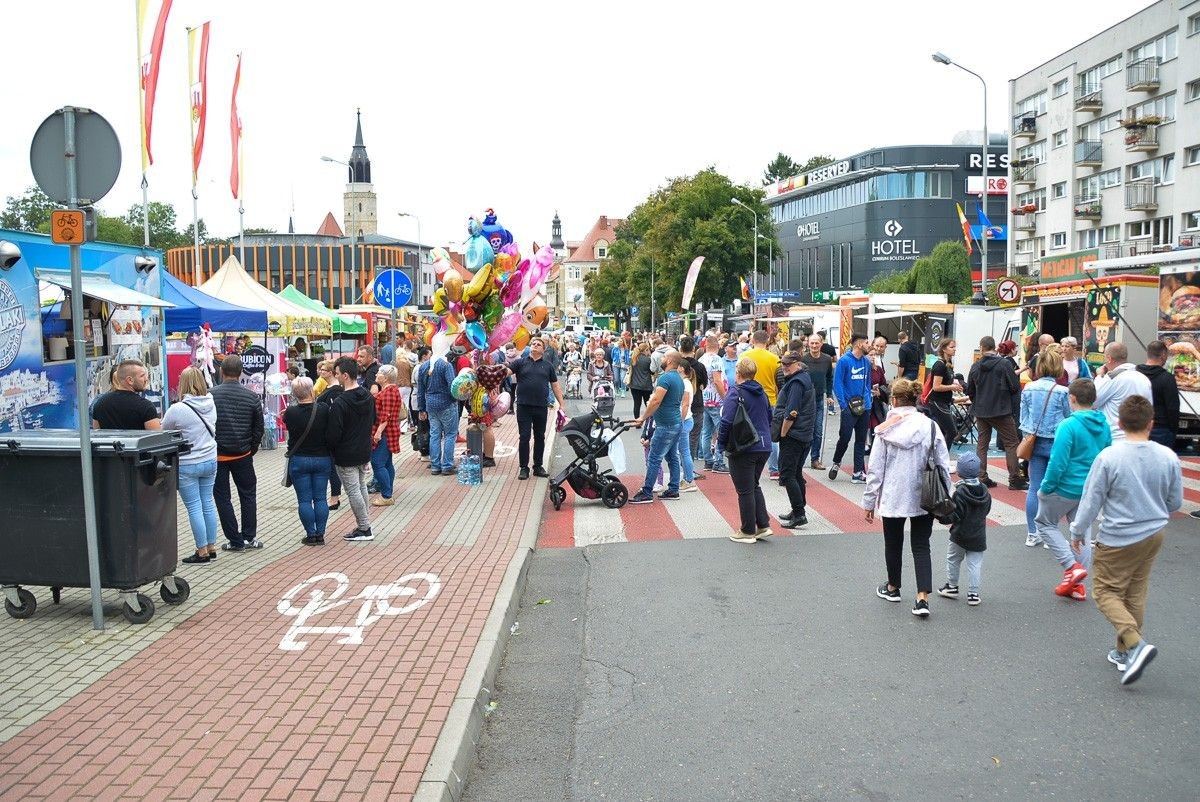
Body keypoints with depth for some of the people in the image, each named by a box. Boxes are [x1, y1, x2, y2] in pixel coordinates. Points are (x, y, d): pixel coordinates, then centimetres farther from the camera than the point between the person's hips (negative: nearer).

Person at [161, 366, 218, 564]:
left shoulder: (177, 410, -18)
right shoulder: (211, 405, -2)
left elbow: (162, 432, -4)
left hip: (187, 465, -5)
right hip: (210, 461, 5)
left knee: (194, 507, 3)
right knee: (208, 503, 13)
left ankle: (202, 551, 8)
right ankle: (211, 547, 21)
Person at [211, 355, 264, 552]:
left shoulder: (211, 395, -10)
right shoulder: (251, 397, -4)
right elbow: (259, 427, 1)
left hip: (217, 454, -2)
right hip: (243, 455, 2)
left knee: (222, 498, 7)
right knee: (248, 494, 15)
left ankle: (235, 541, 9)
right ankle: (249, 537, 16)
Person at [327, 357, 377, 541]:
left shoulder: (339, 403, -23)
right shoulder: (368, 396, 1)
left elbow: (333, 434, -20)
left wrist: (329, 449, -2)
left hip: (346, 456, -8)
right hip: (364, 451, 8)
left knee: (353, 492, 2)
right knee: (361, 487, 19)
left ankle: (364, 529, 9)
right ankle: (364, 524, 26)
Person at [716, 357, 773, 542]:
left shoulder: (735, 393, -14)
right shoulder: (761, 392, 9)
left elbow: (726, 421, -21)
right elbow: (769, 417, 18)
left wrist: (721, 444, -8)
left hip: (743, 450, -7)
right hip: (764, 447, 7)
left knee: (745, 490, 3)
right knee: (754, 485, 21)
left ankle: (748, 532, 11)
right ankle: (763, 525, 17)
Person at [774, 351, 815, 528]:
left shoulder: (796, 383, -16)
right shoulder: (805, 378, 16)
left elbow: (791, 413, -21)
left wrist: (782, 434, -13)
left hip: (793, 436, -10)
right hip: (805, 436, 10)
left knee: (787, 475, -8)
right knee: (796, 474, 16)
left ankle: (799, 515, -11)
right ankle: (798, 511, 24)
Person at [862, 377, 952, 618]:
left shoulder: (884, 430, -9)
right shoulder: (930, 426, -5)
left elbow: (875, 469, -6)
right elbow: (943, 465, -2)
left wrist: (869, 501, 2)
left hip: (892, 498, -1)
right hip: (925, 498, 1)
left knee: (893, 544, 18)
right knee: (921, 546, 9)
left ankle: (893, 588, 37)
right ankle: (923, 597, -3)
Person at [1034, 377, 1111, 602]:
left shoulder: (1068, 426, -21)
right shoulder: (1104, 426, 2)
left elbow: (1058, 463, -22)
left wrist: (1045, 488, -11)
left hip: (1067, 488, -7)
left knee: (1045, 523, 15)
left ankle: (1072, 567, 1)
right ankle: (1078, 586, 21)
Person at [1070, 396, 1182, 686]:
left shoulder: (1109, 457, -21)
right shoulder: (1168, 457, -8)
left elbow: (1091, 500, -13)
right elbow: (1175, 502, 4)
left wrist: (1077, 533, 1)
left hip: (1118, 539, -5)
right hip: (1154, 535, 5)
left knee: (1106, 592, 8)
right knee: (1136, 594, 18)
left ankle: (1135, 644, -12)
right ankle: (1125, 652, 28)